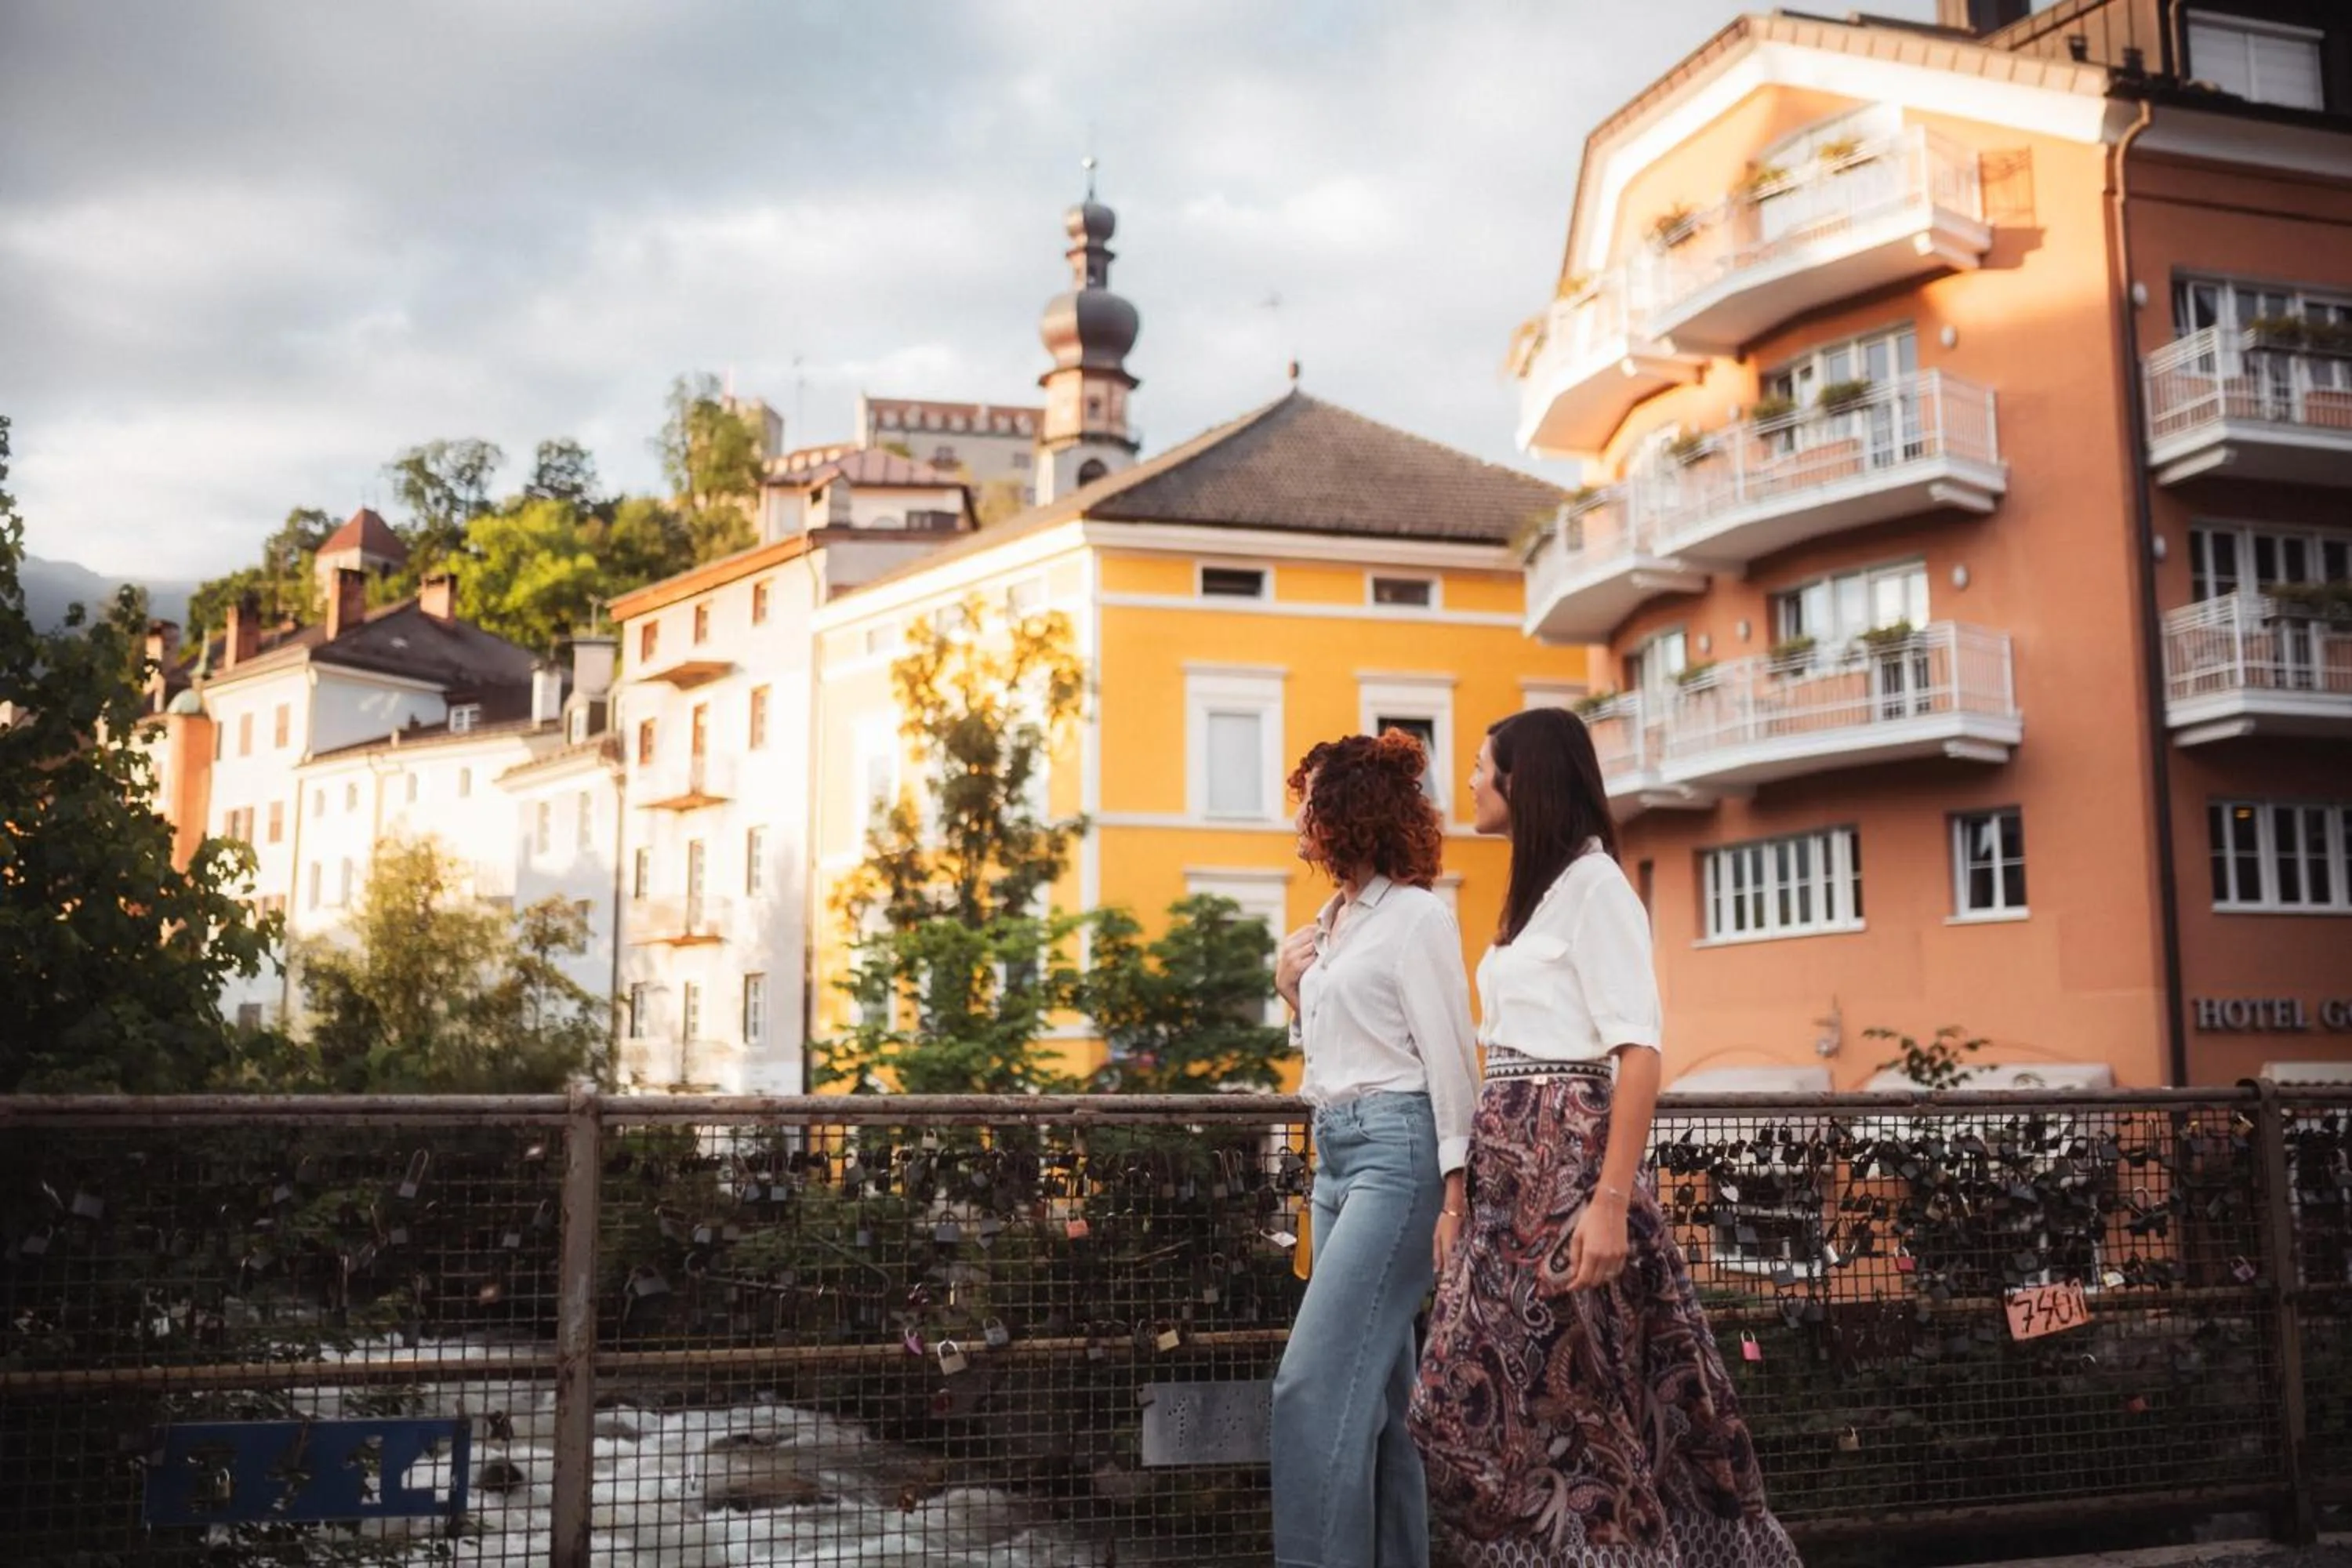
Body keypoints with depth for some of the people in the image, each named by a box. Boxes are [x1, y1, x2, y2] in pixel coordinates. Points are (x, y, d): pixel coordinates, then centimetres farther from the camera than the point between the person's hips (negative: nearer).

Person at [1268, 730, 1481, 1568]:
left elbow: (1450, 1057, -11)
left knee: (1314, 1383, -13)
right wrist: (1292, 990, 7)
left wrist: (1453, 1188, -16)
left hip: (1397, 1151, -9)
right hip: (1336, 1153, 9)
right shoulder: (1332, 921, 16)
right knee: (1374, 1387, 10)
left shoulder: (1415, 915, -8)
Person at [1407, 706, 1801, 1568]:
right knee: (1493, 1399, 8)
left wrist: (1611, 1202, -24)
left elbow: (1639, 1053, -17)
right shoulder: (1537, 889, 17)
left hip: (1567, 1157, -9)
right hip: (1513, 1162, 9)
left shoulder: (1593, 883, -10)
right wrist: (1473, 1183, 16)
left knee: (1569, 1402, -2)